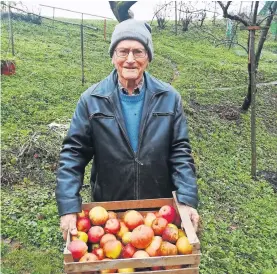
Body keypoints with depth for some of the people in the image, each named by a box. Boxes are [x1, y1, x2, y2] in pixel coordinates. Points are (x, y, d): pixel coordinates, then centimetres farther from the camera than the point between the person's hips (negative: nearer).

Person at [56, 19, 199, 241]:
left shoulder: (169, 98, -7)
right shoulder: (92, 100, -10)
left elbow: (180, 152, -7)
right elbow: (73, 154, -10)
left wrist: (188, 200, -15)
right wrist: (69, 207, -17)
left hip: (160, 207, 1)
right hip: (108, 209, 0)